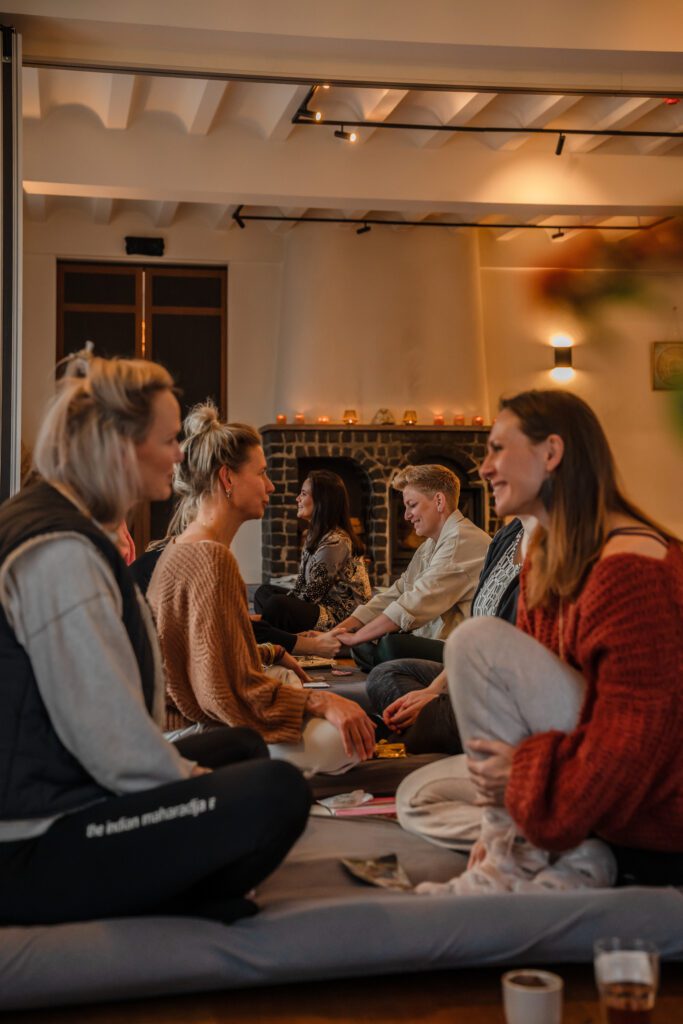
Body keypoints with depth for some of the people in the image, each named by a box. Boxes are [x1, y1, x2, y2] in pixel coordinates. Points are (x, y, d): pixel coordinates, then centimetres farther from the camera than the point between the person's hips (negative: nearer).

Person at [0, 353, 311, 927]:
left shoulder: (80, 532, 14)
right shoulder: (58, 551, -19)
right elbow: (110, 739, -23)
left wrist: (187, 771, 7)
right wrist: (190, 779, -7)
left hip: (55, 797, 11)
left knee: (239, 748, 22)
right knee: (275, 793, -25)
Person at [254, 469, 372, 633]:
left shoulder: (335, 542, -20)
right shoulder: (314, 536, 11)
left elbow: (311, 595, -18)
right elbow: (301, 585, 12)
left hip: (343, 618, -11)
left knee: (275, 604, -29)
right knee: (264, 591, 18)